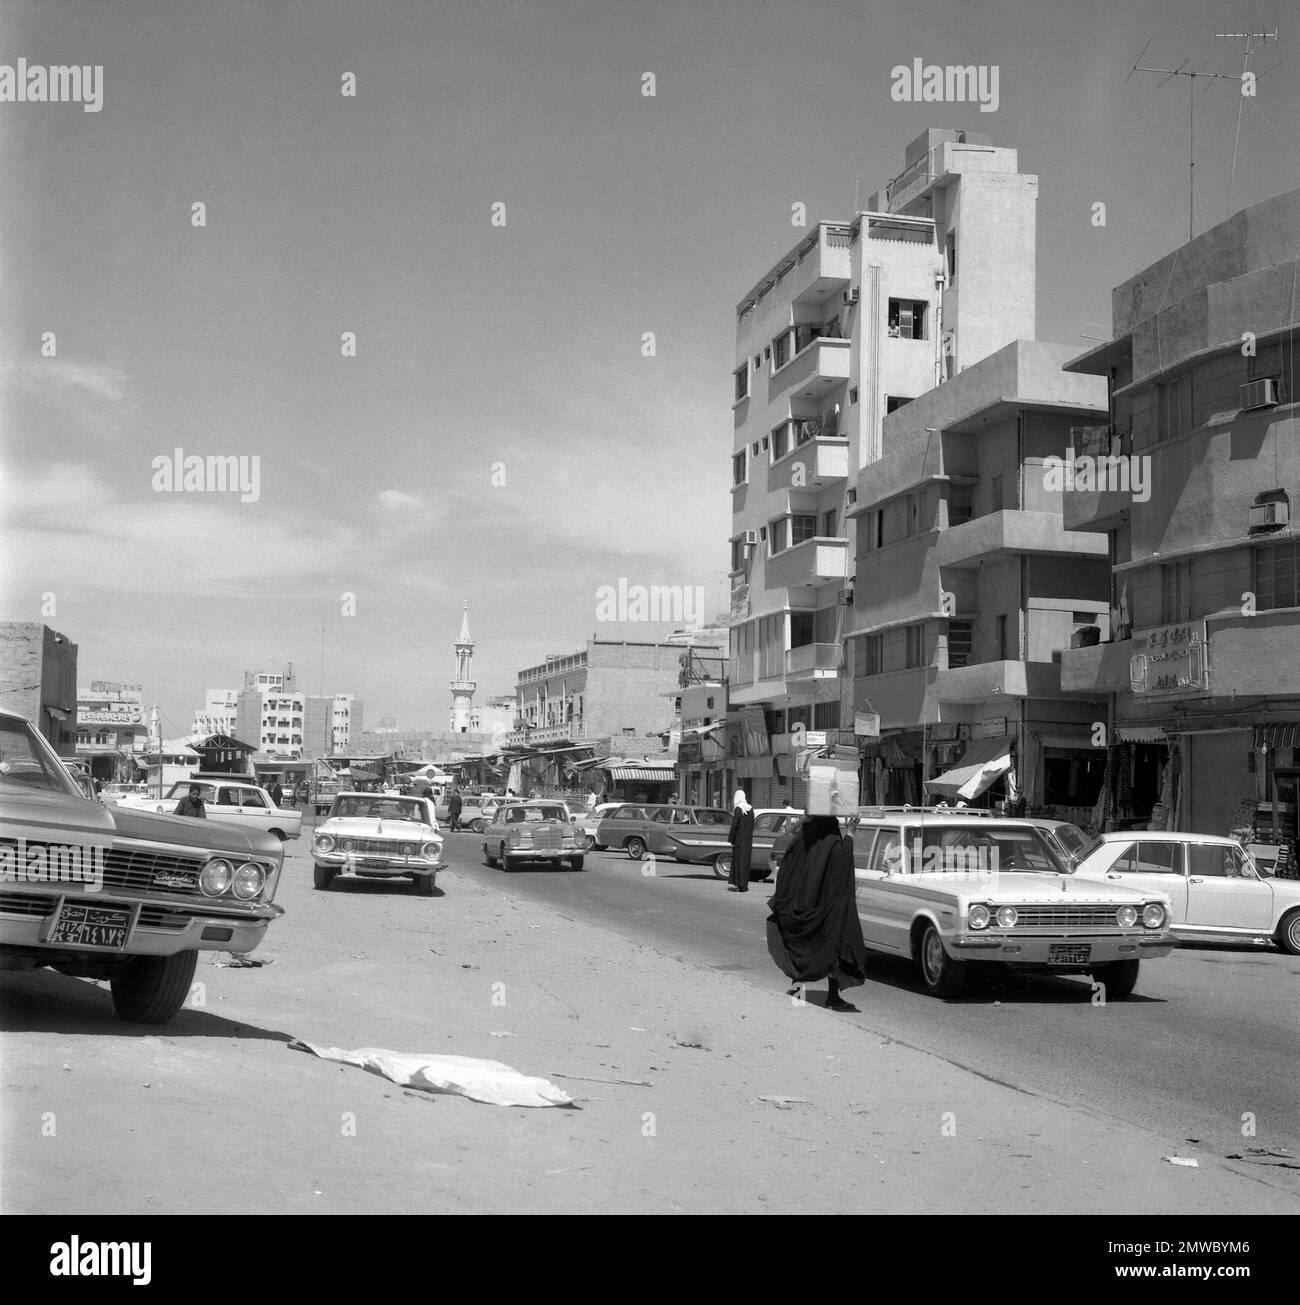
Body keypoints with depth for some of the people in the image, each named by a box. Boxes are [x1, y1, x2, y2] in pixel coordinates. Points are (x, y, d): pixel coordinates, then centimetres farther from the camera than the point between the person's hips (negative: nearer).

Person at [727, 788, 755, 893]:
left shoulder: (738, 809, -15)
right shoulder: (750, 809, 5)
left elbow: (734, 825, -15)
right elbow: (751, 825, 10)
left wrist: (731, 839, -9)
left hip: (739, 840, -6)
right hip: (748, 840, 6)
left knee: (739, 861, 0)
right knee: (746, 861, 12)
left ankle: (740, 885, -1)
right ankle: (744, 884, 16)